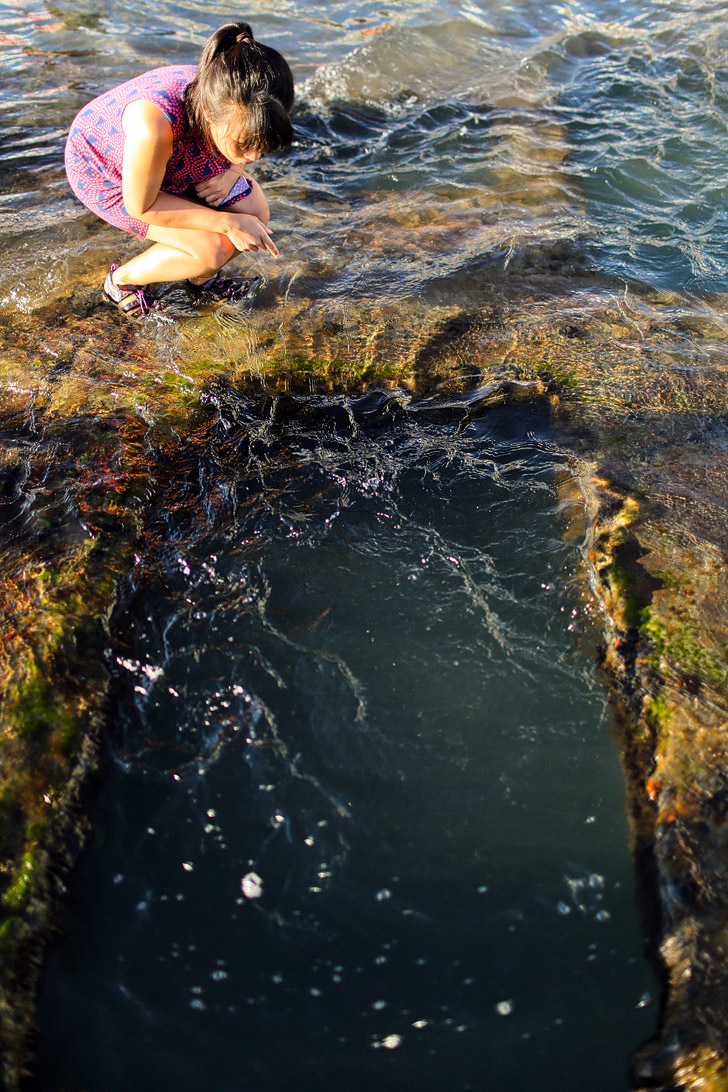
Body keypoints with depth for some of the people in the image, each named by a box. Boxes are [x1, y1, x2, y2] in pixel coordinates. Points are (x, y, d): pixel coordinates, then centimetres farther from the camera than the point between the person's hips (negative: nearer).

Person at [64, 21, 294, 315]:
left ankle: (201, 278, 19)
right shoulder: (153, 126, -48)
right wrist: (227, 222, -31)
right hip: (107, 174, -6)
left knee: (255, 213, -9)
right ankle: (121, 280, 6)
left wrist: (233, 171, -23)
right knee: (213, 250, -19)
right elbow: (141, 206, -31)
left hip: (174, 156, 6)